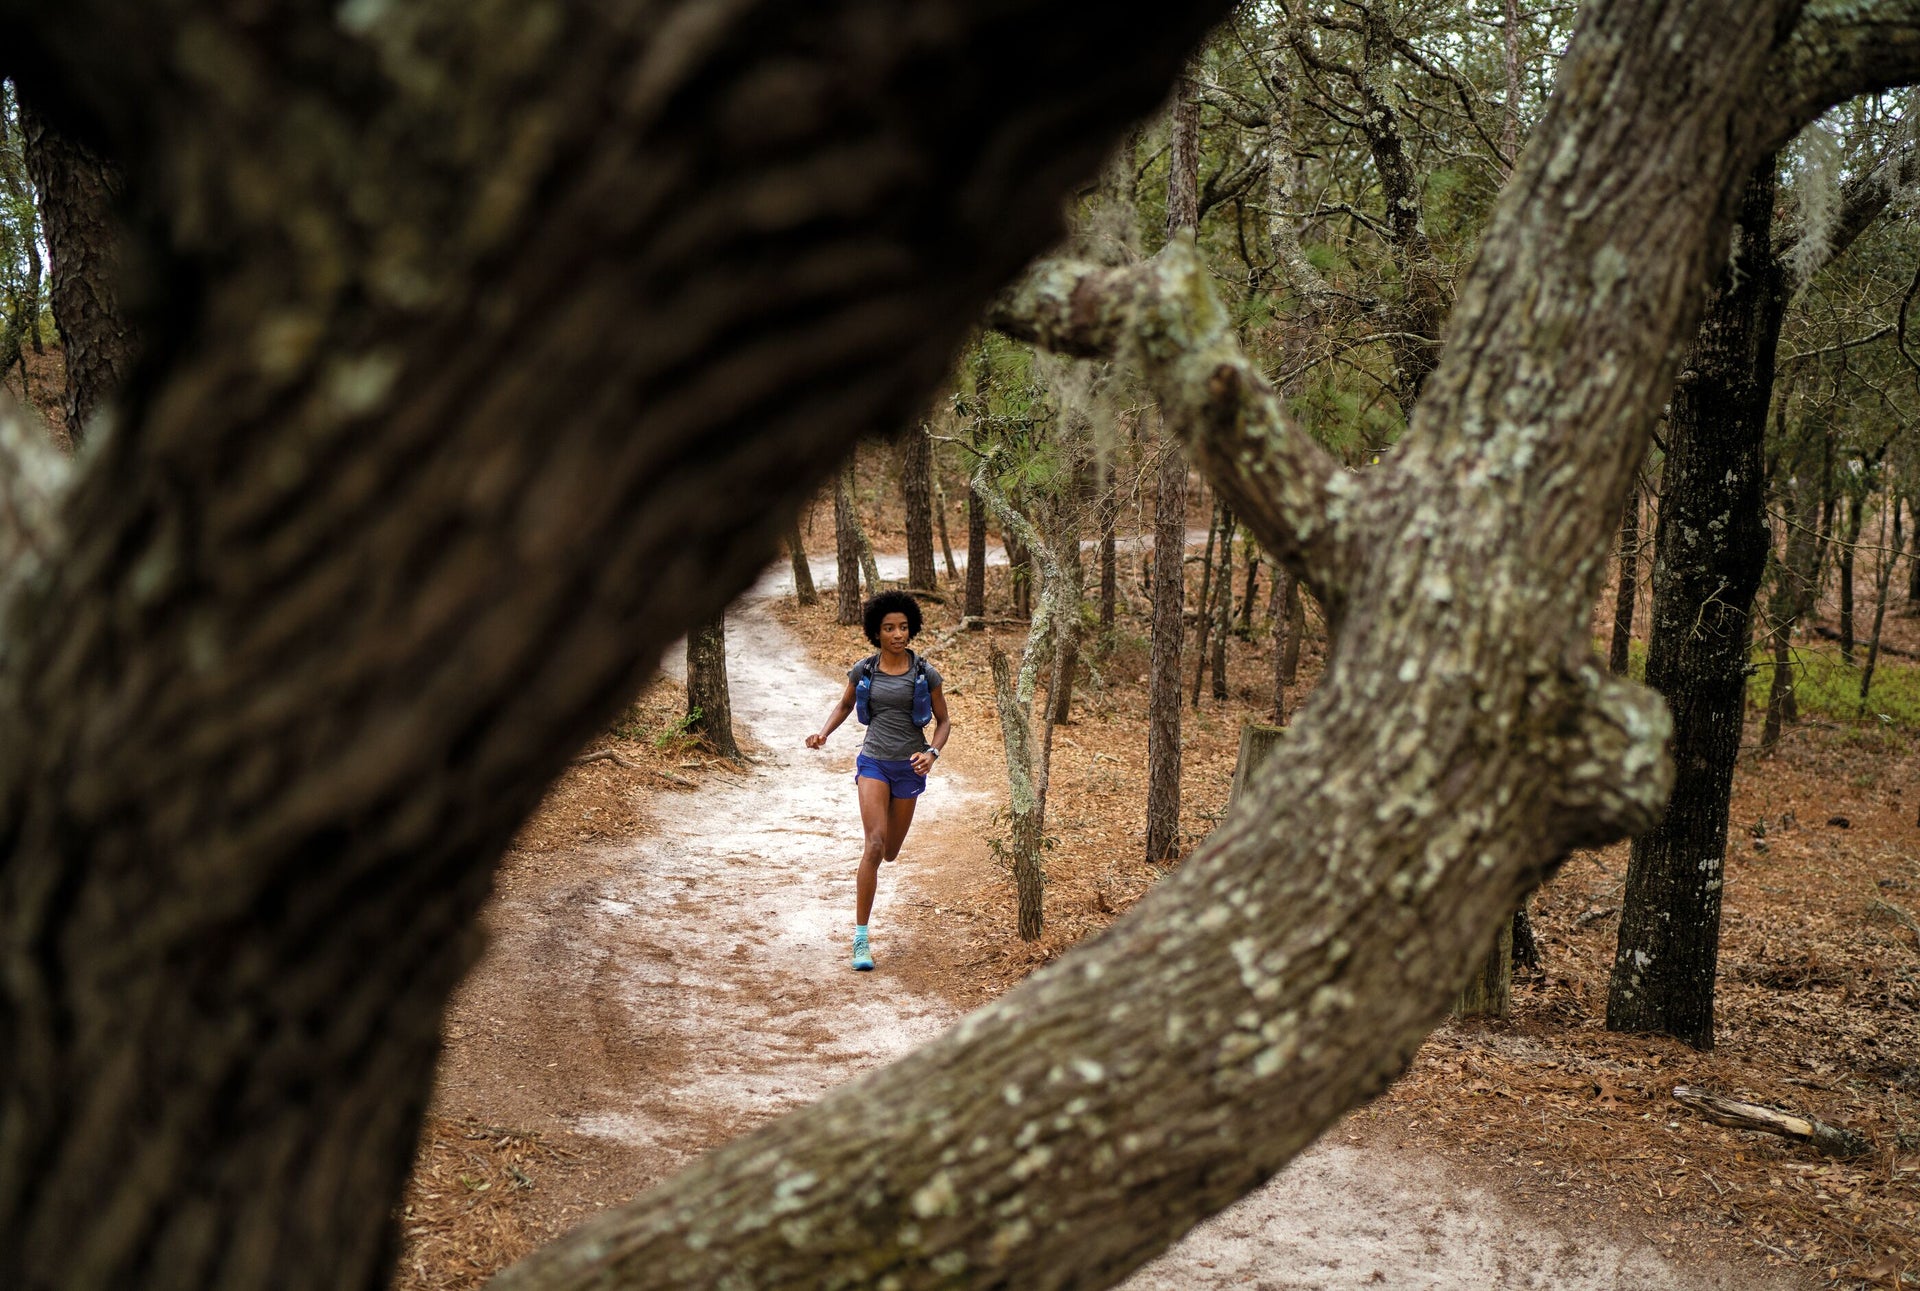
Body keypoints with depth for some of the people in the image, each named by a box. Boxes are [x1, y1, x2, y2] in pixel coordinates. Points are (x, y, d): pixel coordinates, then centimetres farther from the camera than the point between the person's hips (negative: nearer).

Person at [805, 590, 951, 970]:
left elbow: (943, 721, 4)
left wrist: (933, 753, -15)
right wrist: (823, 733, -3)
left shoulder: (925, 673, -5)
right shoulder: (863, 670, -3)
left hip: (908, 767, 1)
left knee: (890, 852, 13)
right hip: (873, 763, -1)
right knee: (874, 844, -19)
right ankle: (860, 938, -16)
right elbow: (844, 704, 15)